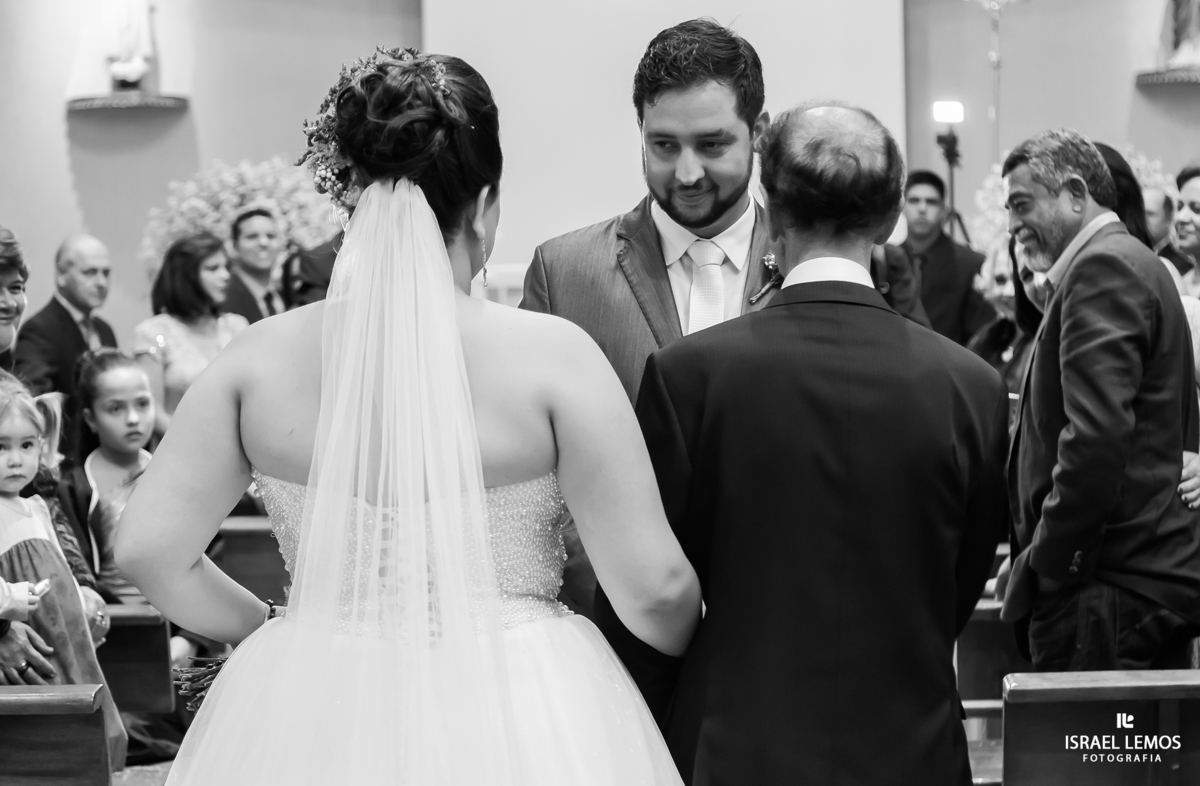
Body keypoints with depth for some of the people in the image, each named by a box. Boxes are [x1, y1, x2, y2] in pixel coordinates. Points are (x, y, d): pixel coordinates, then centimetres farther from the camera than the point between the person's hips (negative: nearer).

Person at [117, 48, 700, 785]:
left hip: (316, 723, 2)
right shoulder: (551, 353, -12)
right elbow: (653, 584, -11)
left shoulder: (260, 356, -4)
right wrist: (702, 659, 10)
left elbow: (149, 548, -4)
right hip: (509, 720, -2)